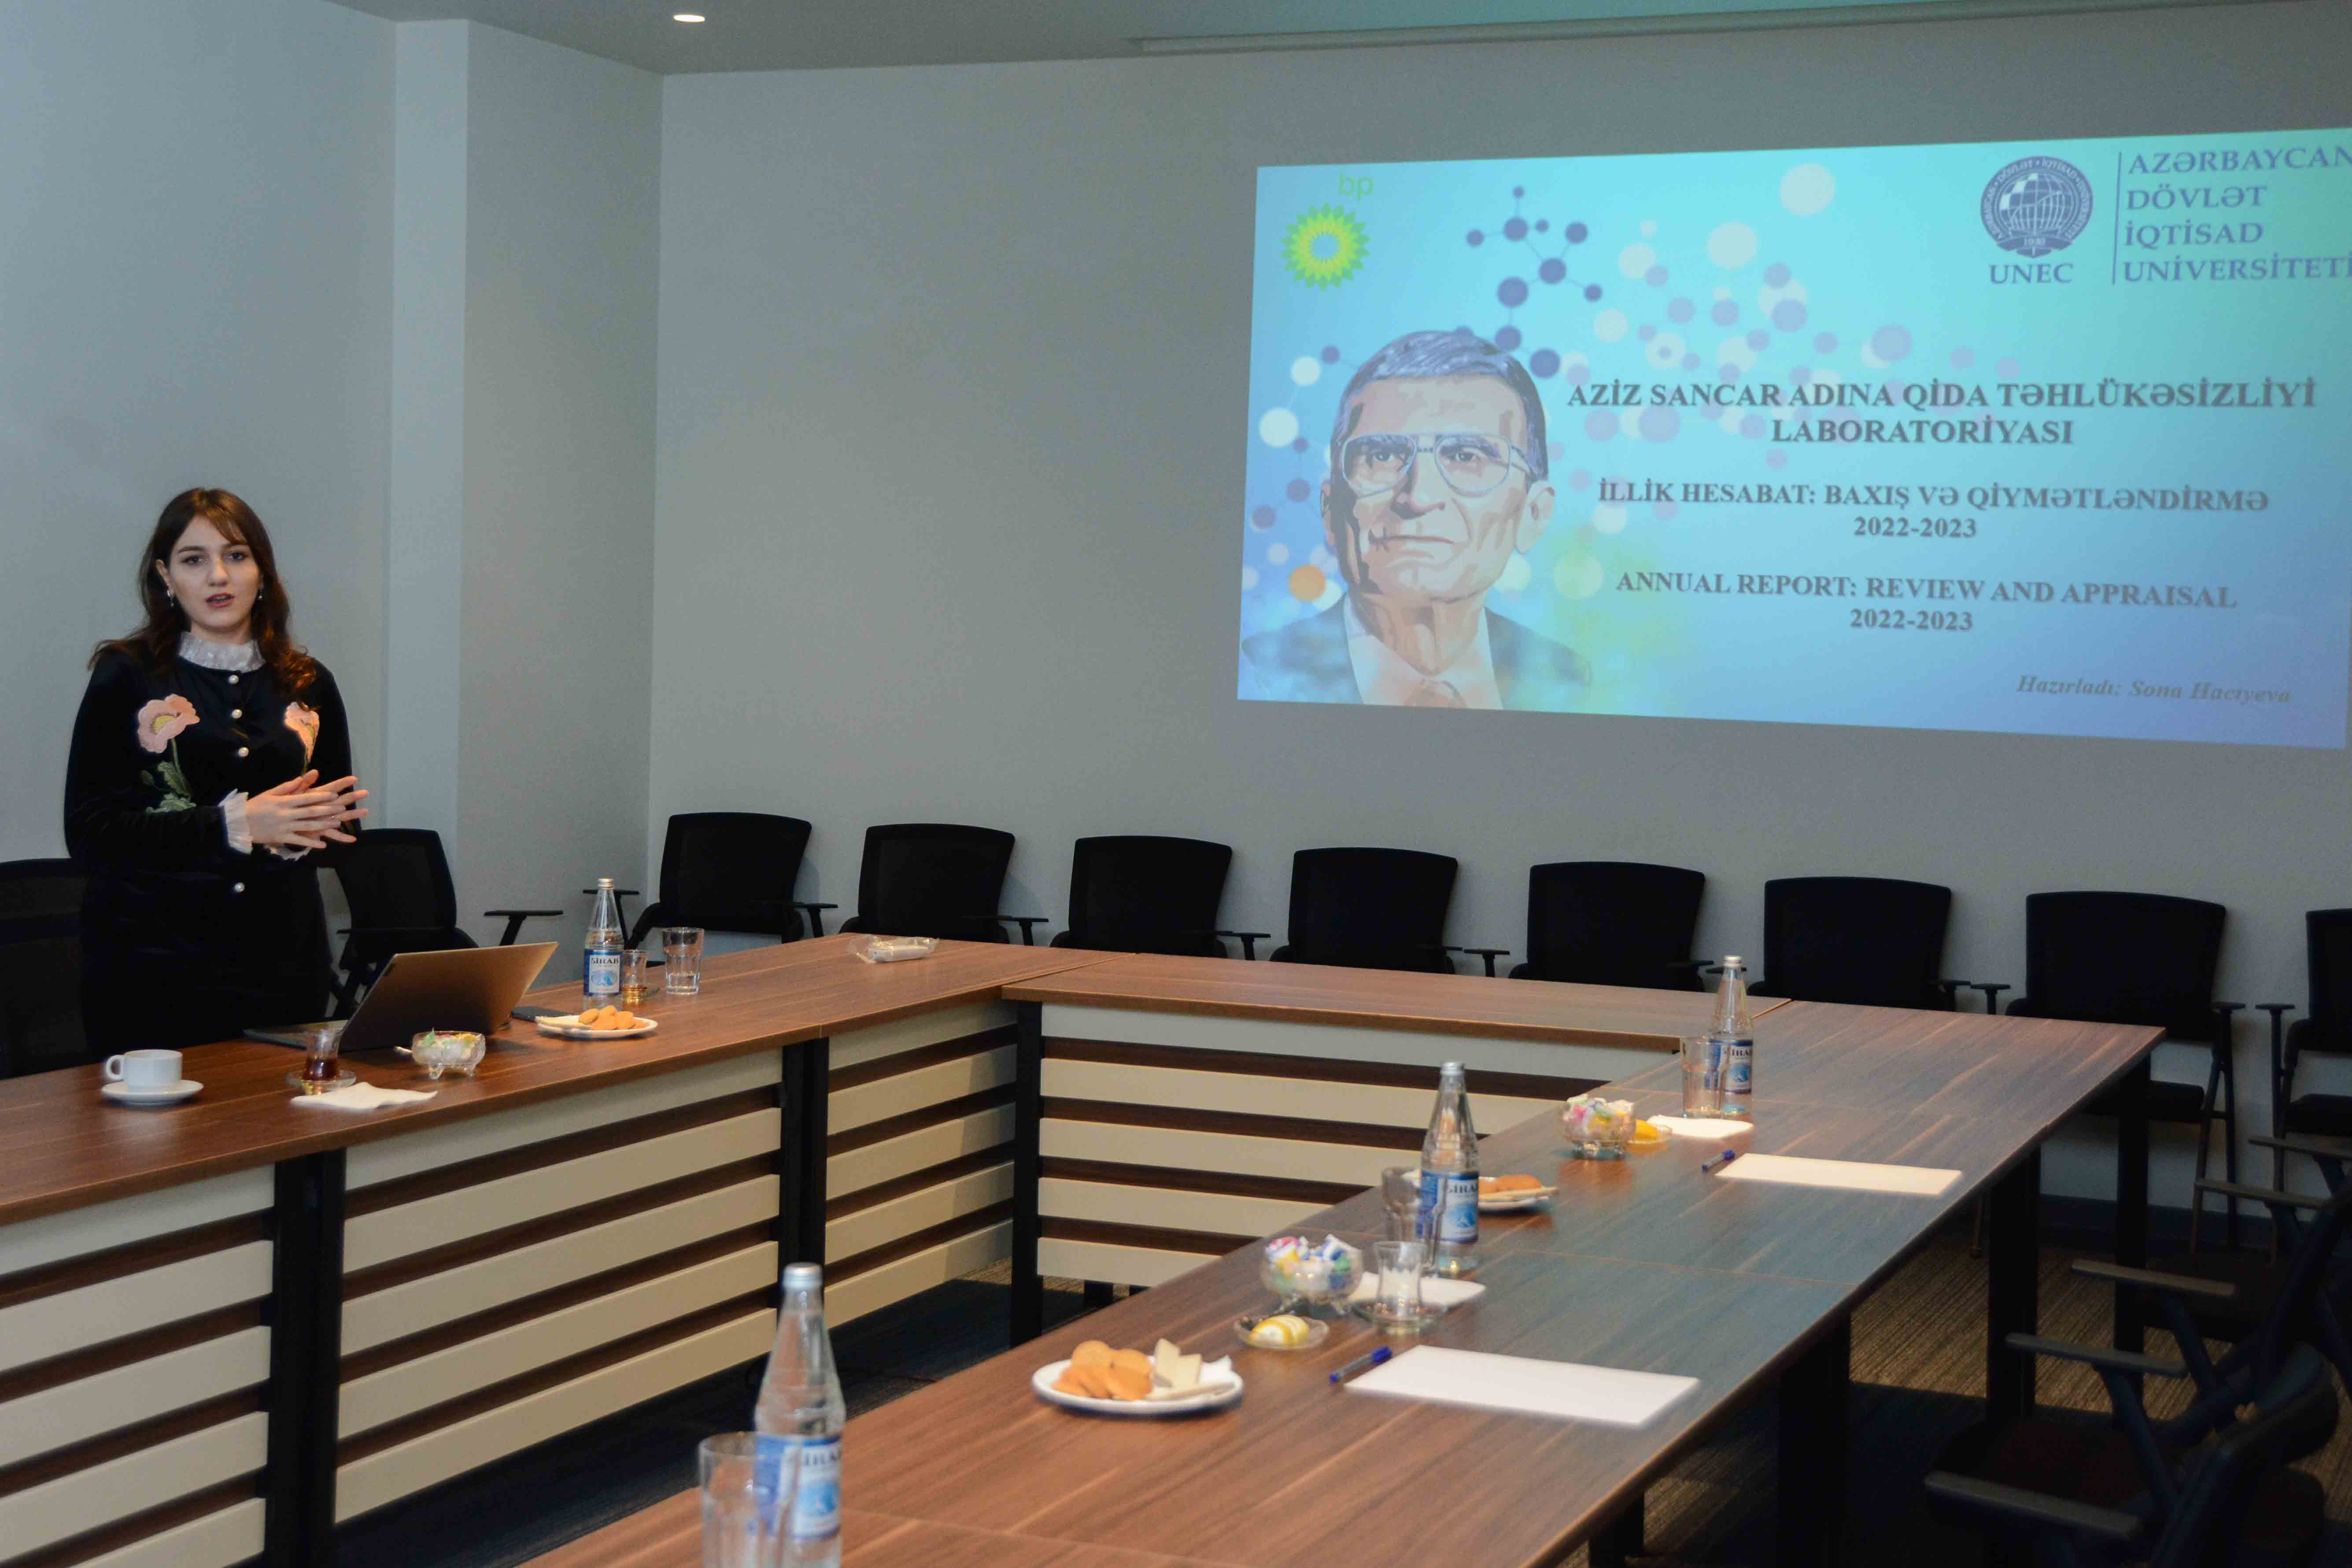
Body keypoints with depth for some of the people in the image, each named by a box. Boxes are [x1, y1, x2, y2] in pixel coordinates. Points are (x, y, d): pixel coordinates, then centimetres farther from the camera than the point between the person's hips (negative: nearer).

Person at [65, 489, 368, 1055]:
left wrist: (305, 833, -6)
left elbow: (343, 829, 17)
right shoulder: (126, 678, 1)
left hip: (281, 967, 3)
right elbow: (89, 834, -7)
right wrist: (234, 825, -16)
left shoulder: (308, 685, 10)